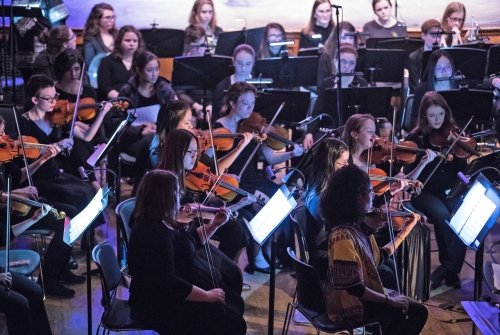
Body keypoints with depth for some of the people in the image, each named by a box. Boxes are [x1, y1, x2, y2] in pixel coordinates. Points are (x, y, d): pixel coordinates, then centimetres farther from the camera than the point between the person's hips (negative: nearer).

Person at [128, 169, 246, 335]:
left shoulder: (161, 223, 4)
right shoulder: (153, 233, -28)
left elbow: (190, 244, 22)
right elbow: (168, 283, -31)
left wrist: (214, 225, 14)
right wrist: (206, 295, -23)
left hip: (170, 296, 11)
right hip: (161, 306, -11)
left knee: (235, 303, 13)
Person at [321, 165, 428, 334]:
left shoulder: (357, 225, 1)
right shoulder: (344, 236, -27)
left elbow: (378, 257, 13)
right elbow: (354, 288, -26)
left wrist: (406, 229, 16)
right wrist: (388, 300, -15)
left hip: (360, 295, 9)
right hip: (350, 307, -9)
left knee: (416, 310, 11)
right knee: (416, 312, -7)